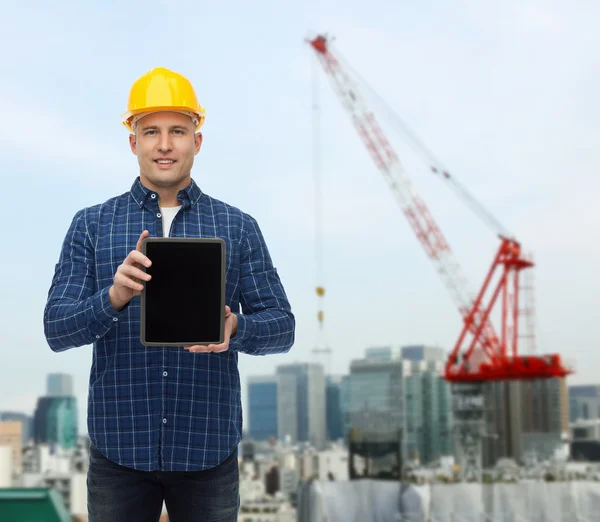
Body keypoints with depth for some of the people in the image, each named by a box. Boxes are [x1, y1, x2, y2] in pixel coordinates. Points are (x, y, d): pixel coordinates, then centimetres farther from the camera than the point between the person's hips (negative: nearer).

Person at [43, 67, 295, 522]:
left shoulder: (239, 227, 5)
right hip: (119, 448, 0)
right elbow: (57, 329, -2)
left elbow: (282, 326, 3)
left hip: (209, 450, 0)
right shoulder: (91, 225, 4)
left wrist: (235, 328, -19)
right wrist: (113, 298, -22)